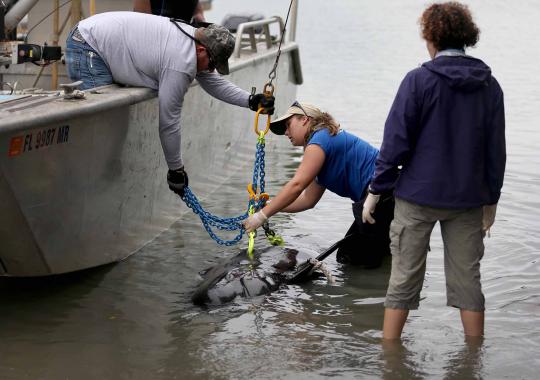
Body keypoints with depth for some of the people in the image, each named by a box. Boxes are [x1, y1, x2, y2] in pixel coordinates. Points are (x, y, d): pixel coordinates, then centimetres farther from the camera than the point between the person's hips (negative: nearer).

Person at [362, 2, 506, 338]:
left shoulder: (419, 81, -10)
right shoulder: (489, 86, 4)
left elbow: (397, 141, -10)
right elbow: (496, 149, 7)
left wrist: (376, 190, -2)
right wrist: (491, 199, 16)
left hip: (419, 195, -3)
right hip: (468, 198, 3)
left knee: (404, 279, 5)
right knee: (468, 279, 12)